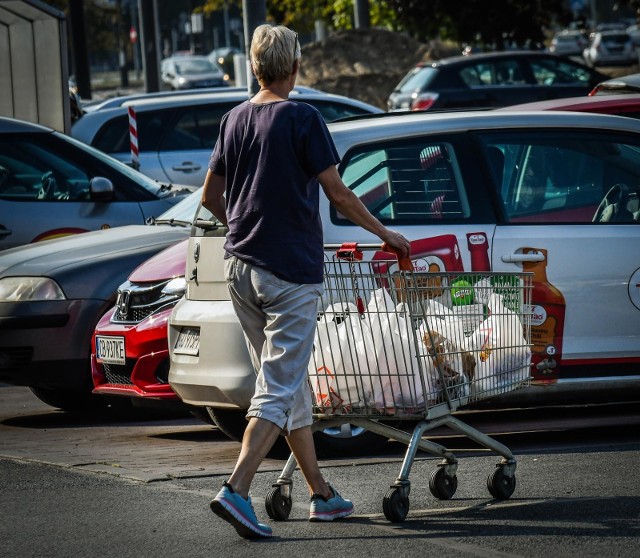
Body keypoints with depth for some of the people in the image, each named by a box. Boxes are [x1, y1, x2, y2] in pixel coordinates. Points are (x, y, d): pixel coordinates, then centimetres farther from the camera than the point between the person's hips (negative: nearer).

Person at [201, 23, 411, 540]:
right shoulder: (302, 119, -9)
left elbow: (211, 197, 16)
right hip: (290, 270, -7)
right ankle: (236, 491, -22)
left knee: (291, 385, 15)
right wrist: (385, 234, 5)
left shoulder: (235, 120, 10)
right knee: (279, 390, -8)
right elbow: (338, 194, -8)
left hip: (240, 265, 7)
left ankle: (322, 495, 21)